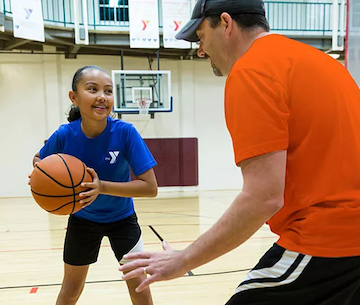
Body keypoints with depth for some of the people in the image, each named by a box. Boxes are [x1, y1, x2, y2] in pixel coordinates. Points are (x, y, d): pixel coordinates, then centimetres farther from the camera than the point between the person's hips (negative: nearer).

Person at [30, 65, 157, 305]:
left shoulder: (125, 132, -28)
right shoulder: (64, 135, -22)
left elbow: (150, 187, -29)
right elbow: (39, 160, 0)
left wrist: (102, 187, -40)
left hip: (122, 218, -1)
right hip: (83, 218, 2)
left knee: (138, 283, 2)